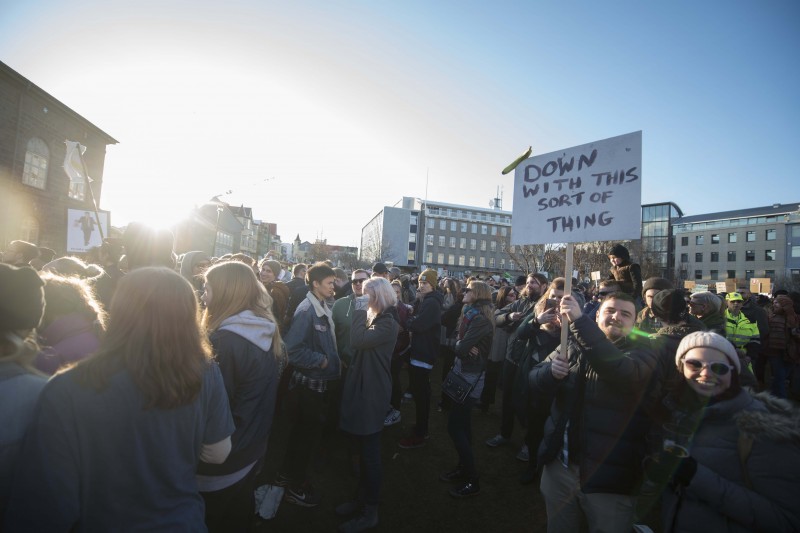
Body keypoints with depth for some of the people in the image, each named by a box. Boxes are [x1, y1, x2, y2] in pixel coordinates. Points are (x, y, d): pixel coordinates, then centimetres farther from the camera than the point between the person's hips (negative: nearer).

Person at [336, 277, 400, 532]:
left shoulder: (387, 323, -19)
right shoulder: (376, 318, 11)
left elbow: (357, 341, -30)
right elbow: (360, 345, 12)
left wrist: (359, 310, -22)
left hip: (372, 391, -9)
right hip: (363, 386, 10)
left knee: (370, 452, 5)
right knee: (362, 450, 21)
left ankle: (370, 511, 22)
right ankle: (361, 498, 38)